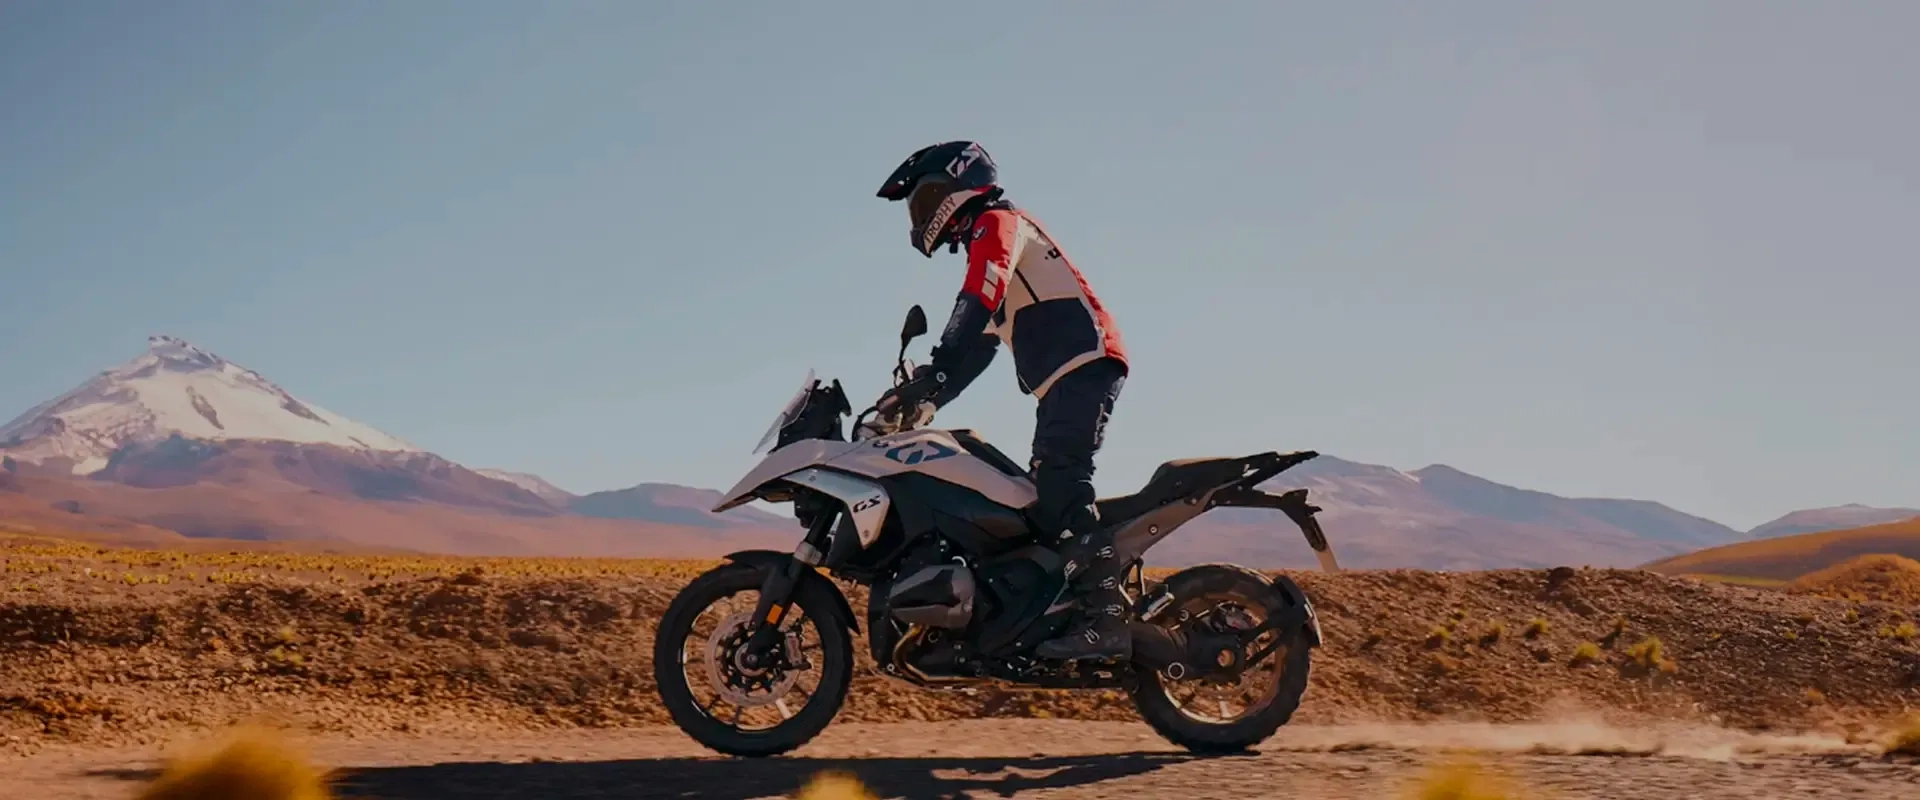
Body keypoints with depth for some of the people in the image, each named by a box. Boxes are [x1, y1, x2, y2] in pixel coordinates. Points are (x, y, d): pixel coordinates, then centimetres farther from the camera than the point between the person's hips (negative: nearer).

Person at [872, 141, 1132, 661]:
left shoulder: (997, 222, 0)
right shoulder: (988, 243, 30)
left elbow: (975, 309, -19)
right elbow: (978, 344, 30)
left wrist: (930, 377, -27)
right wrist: (928, 401, 24)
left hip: (1083, 363, -11)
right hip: (1064, 379, 11)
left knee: (1060, 485, -22)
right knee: (1044, 493, 6)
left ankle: (1104, 618, -31)